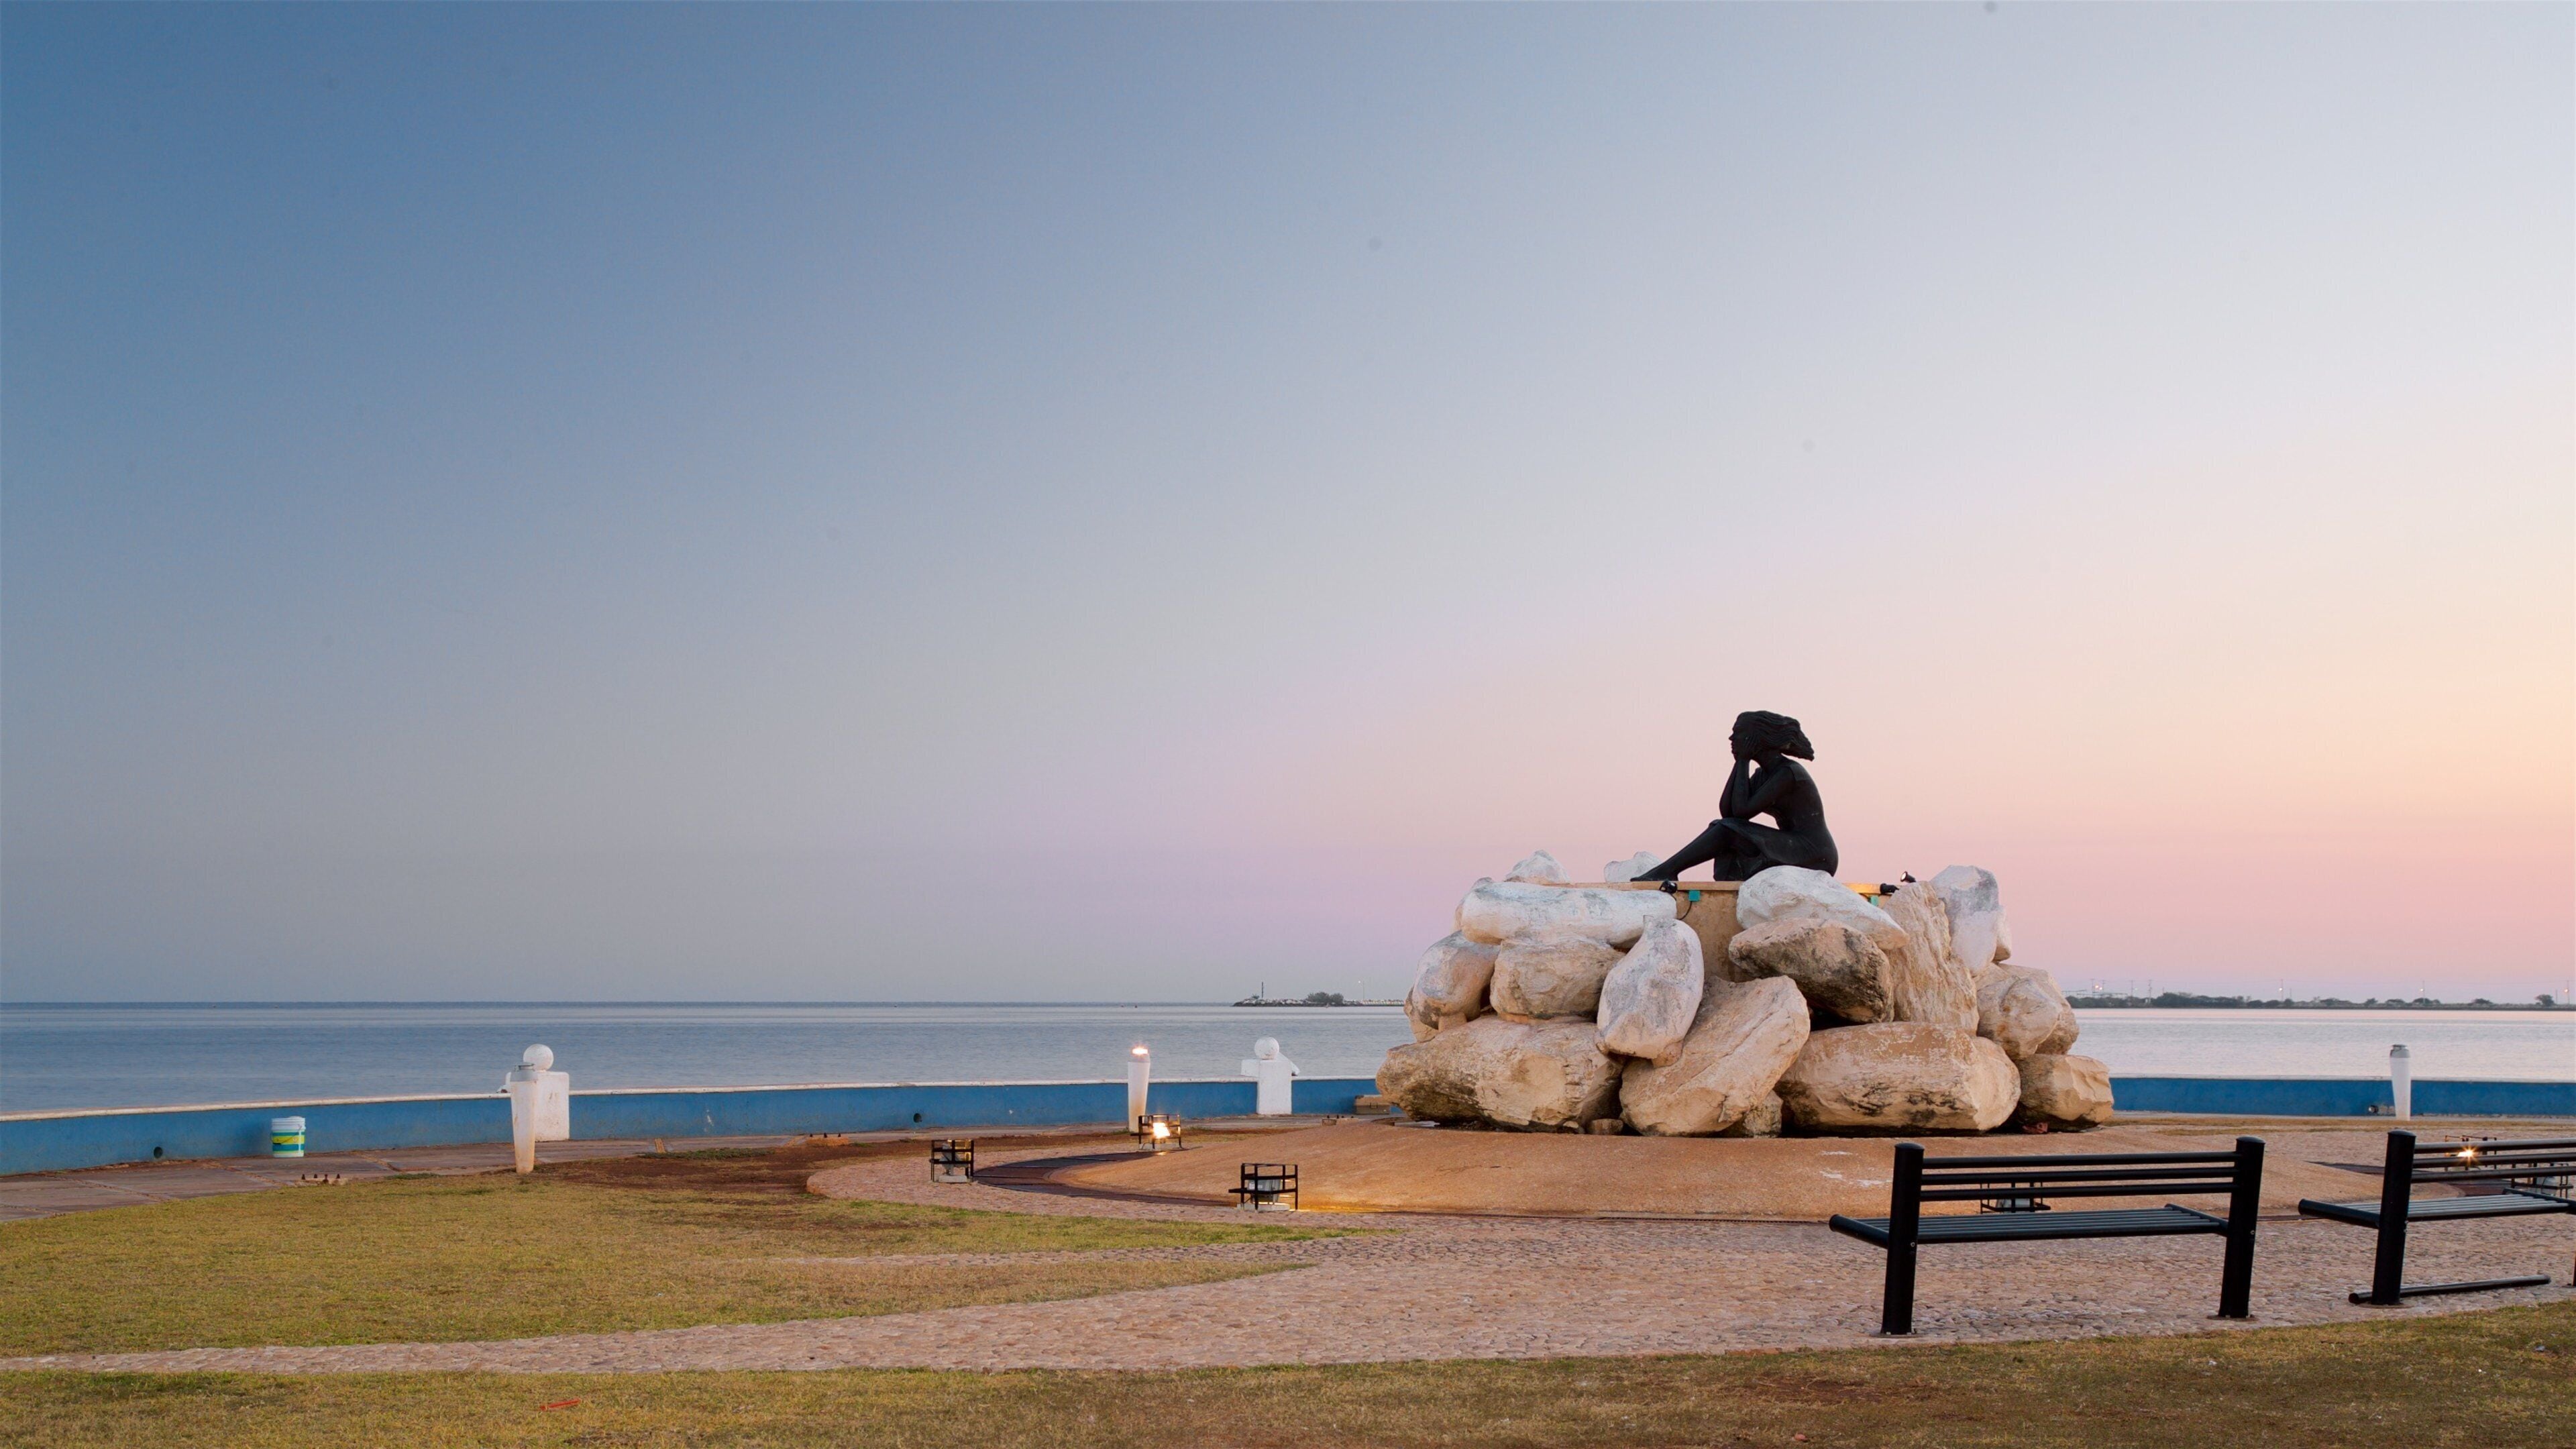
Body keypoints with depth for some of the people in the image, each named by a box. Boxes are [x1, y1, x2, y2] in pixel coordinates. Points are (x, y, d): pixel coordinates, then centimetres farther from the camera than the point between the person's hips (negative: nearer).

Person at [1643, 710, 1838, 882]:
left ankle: (1666, 871, -17)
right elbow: (1726, 811, 4)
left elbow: (1742, 811, -21)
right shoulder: (1763, 774, 14)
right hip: (1793, 855, 9)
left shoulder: (1789, 773, -15)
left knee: (1728, 830, -18)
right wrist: (1739, 763, 2)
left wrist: (1743, 761, -12)